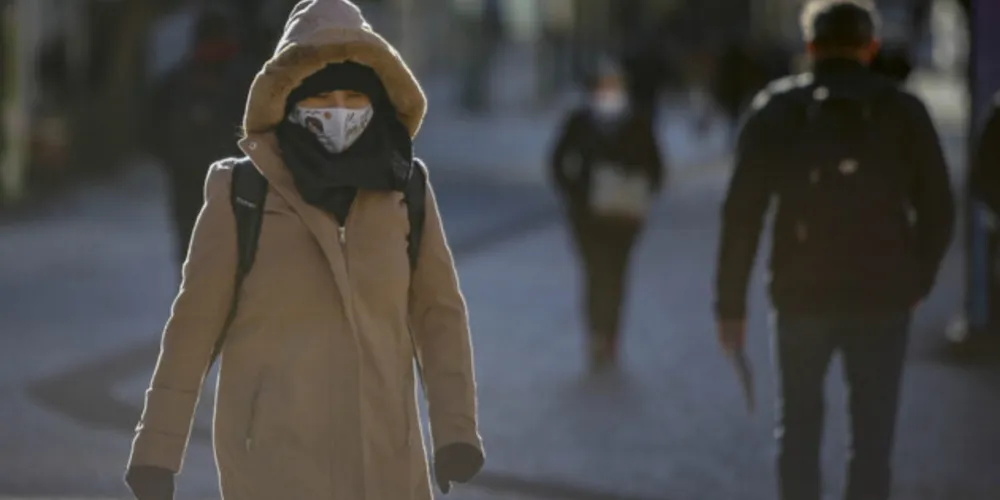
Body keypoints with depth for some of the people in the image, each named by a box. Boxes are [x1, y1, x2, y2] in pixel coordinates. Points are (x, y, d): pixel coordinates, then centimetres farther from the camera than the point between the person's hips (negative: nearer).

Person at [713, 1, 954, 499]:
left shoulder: (775, 109, 0)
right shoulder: (902, 110, 0)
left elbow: (742, 213, -4)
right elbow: (937, 209, -1)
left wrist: (730, 304, 0)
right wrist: (918, 280, 14)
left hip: (801, 293, 1)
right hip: (882, 296, 0)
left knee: (798, 425, 16)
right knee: (872, 435, 4)